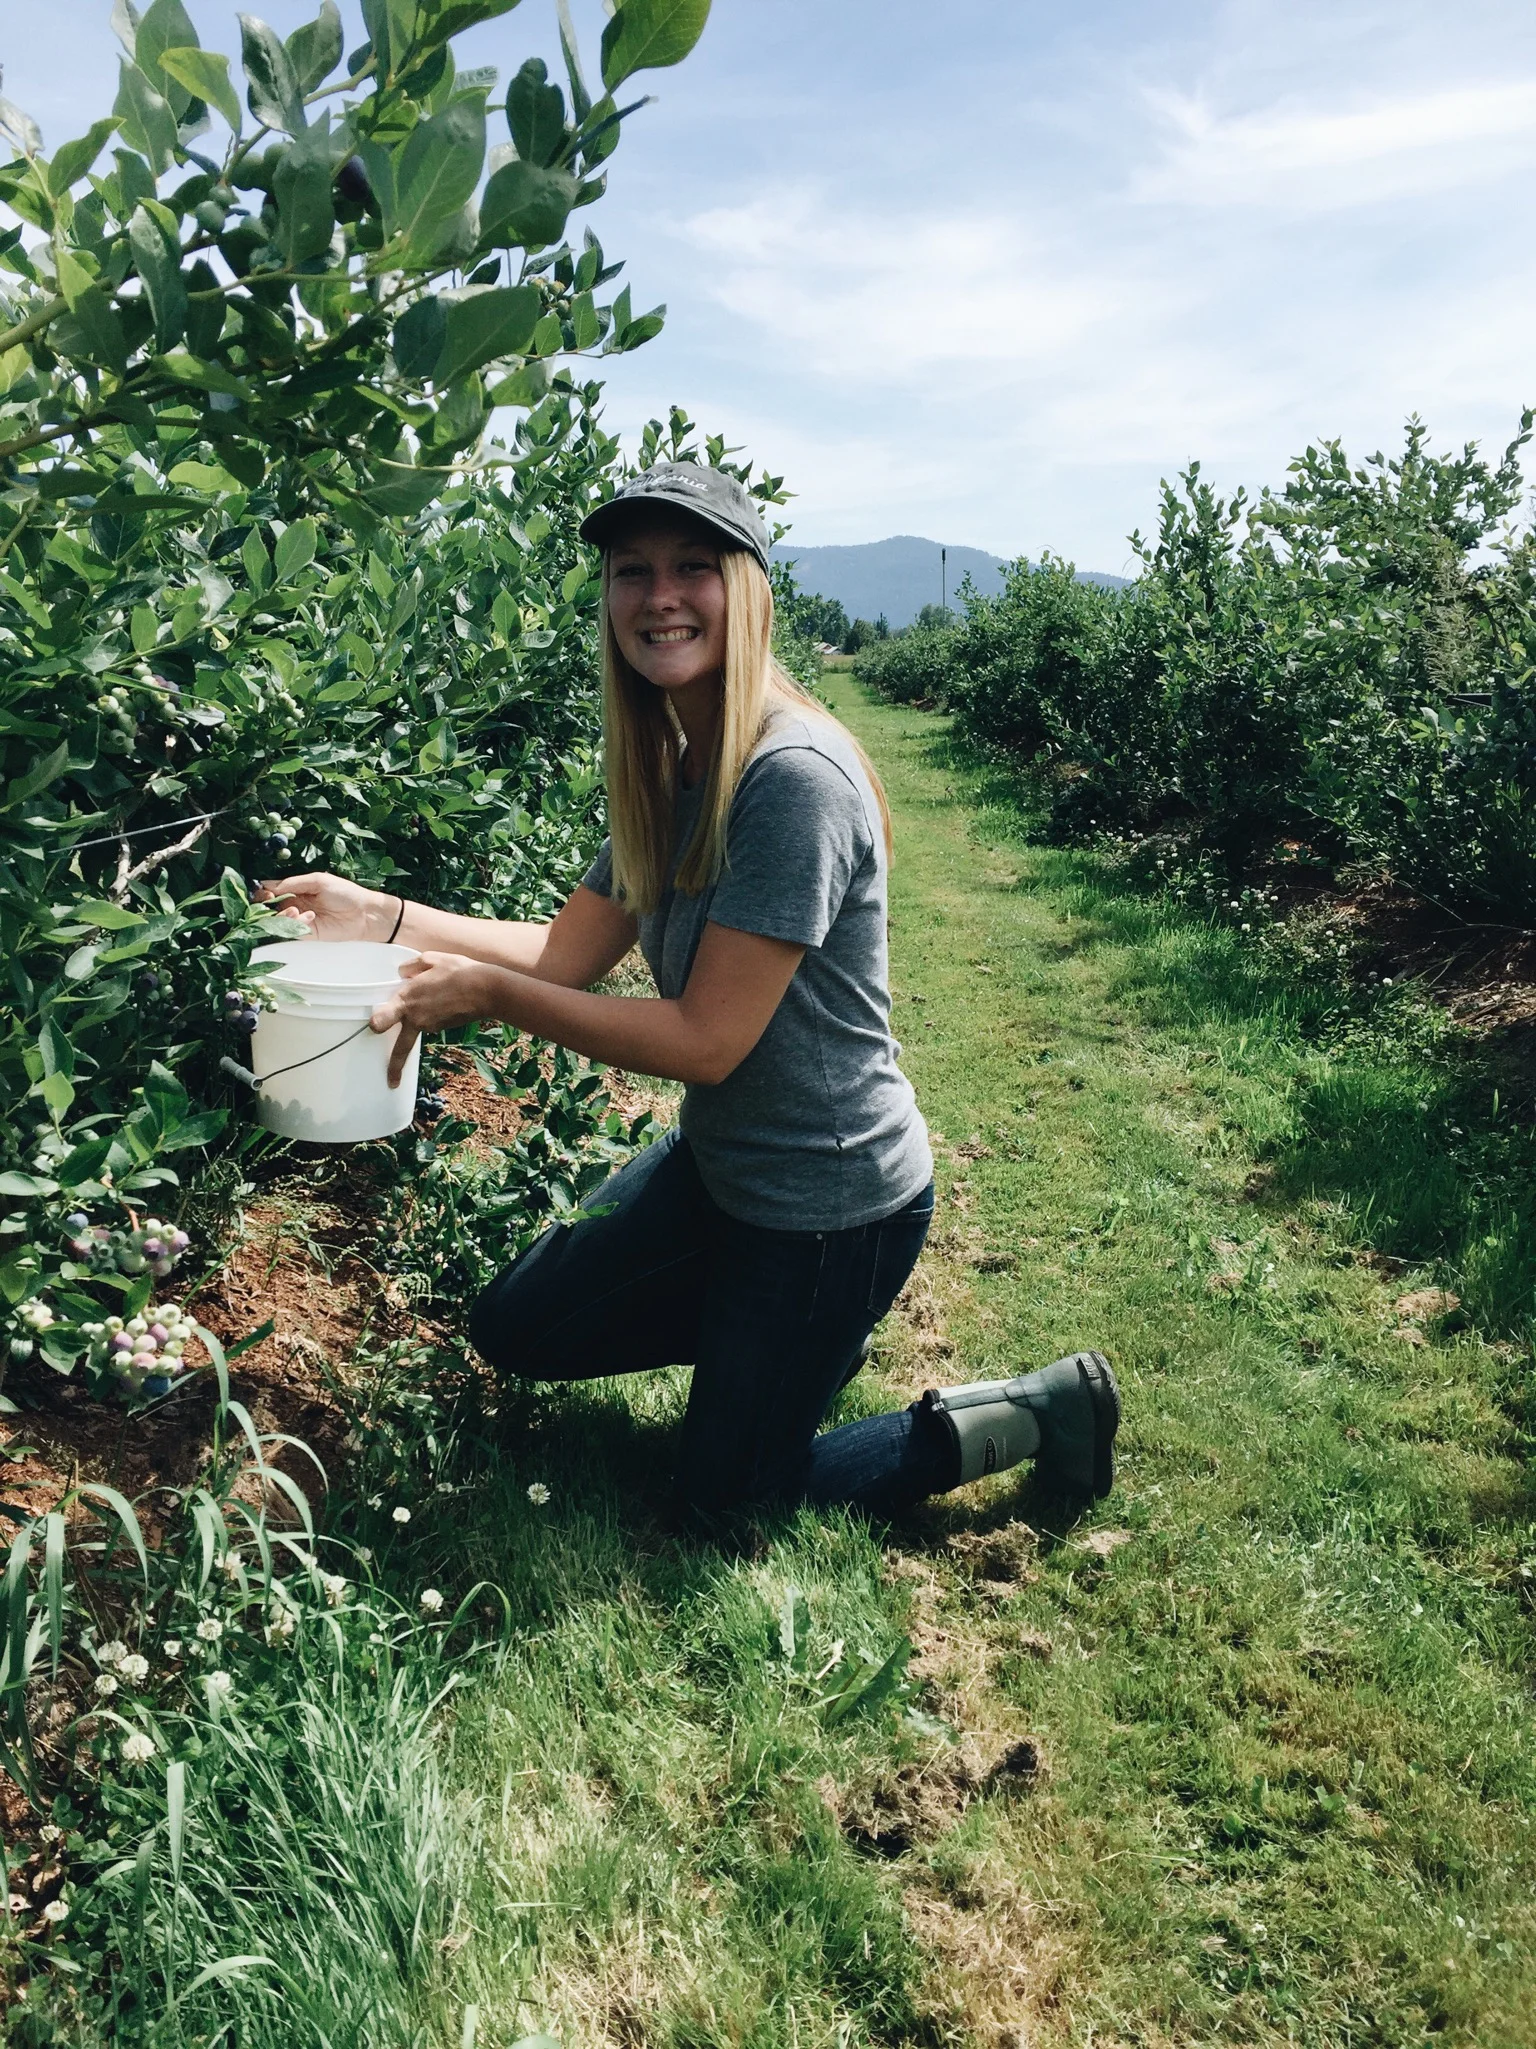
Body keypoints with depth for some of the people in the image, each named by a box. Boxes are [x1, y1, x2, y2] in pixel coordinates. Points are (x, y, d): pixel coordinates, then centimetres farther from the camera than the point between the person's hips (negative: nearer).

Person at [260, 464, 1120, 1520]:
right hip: (716, 1160, 8)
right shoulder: (667, 770, 0)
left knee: (724, 1487, 10)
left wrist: (483, 992, -24)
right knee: (515, 1331, 17)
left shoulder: (795, 777, -28)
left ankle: (1044, 1408, 21)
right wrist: (383, 914, -3)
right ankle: (783, 1329, 26)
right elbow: (567, 952, 3)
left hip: (833, 1202, -8)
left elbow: (706, 1038, -26)